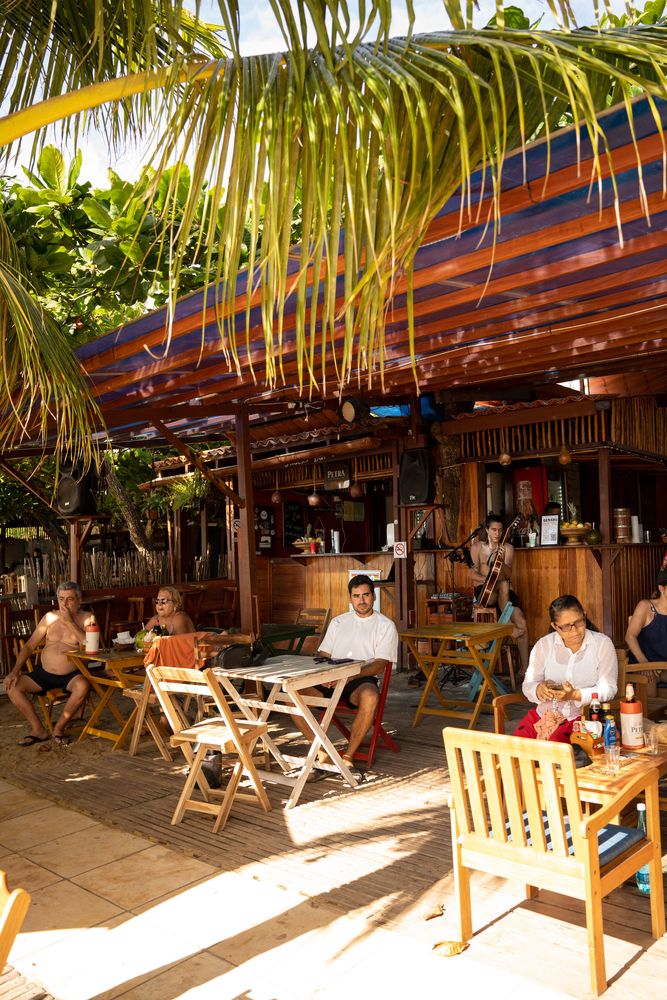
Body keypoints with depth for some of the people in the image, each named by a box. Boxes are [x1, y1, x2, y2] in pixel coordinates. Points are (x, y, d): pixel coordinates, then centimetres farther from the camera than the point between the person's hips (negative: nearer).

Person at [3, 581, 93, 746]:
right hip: (43, 673, 4)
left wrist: (69, 622, -19)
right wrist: (15, 670, -5)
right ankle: (38, 729, -5)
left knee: (82, 686, -35)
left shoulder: (86, 618, -3)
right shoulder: (50, 617, 7)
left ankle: (59, 727, -11)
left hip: (70, 675, -4)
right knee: (12, 685, -14)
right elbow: (29, 646, 8)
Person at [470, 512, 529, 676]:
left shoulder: (508, 548, 6)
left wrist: (502, 561, -23)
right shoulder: (477, 547, 3)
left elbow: (508, 574, -4)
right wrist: (487, 579, -17)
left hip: (503, 592, 2)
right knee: (503, 584, -36)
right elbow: (473, 573, -1)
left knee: (522, 623, -21)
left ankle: (524, 668, -18)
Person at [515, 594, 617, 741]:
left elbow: (608, 689, -7)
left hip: (583, 715, -3)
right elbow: (528, 684, 6)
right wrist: (538, 689, -19)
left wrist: (575, 695, -23)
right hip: (544, 712, 3)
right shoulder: (543, 645, 7)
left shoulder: (602, 644, 0)